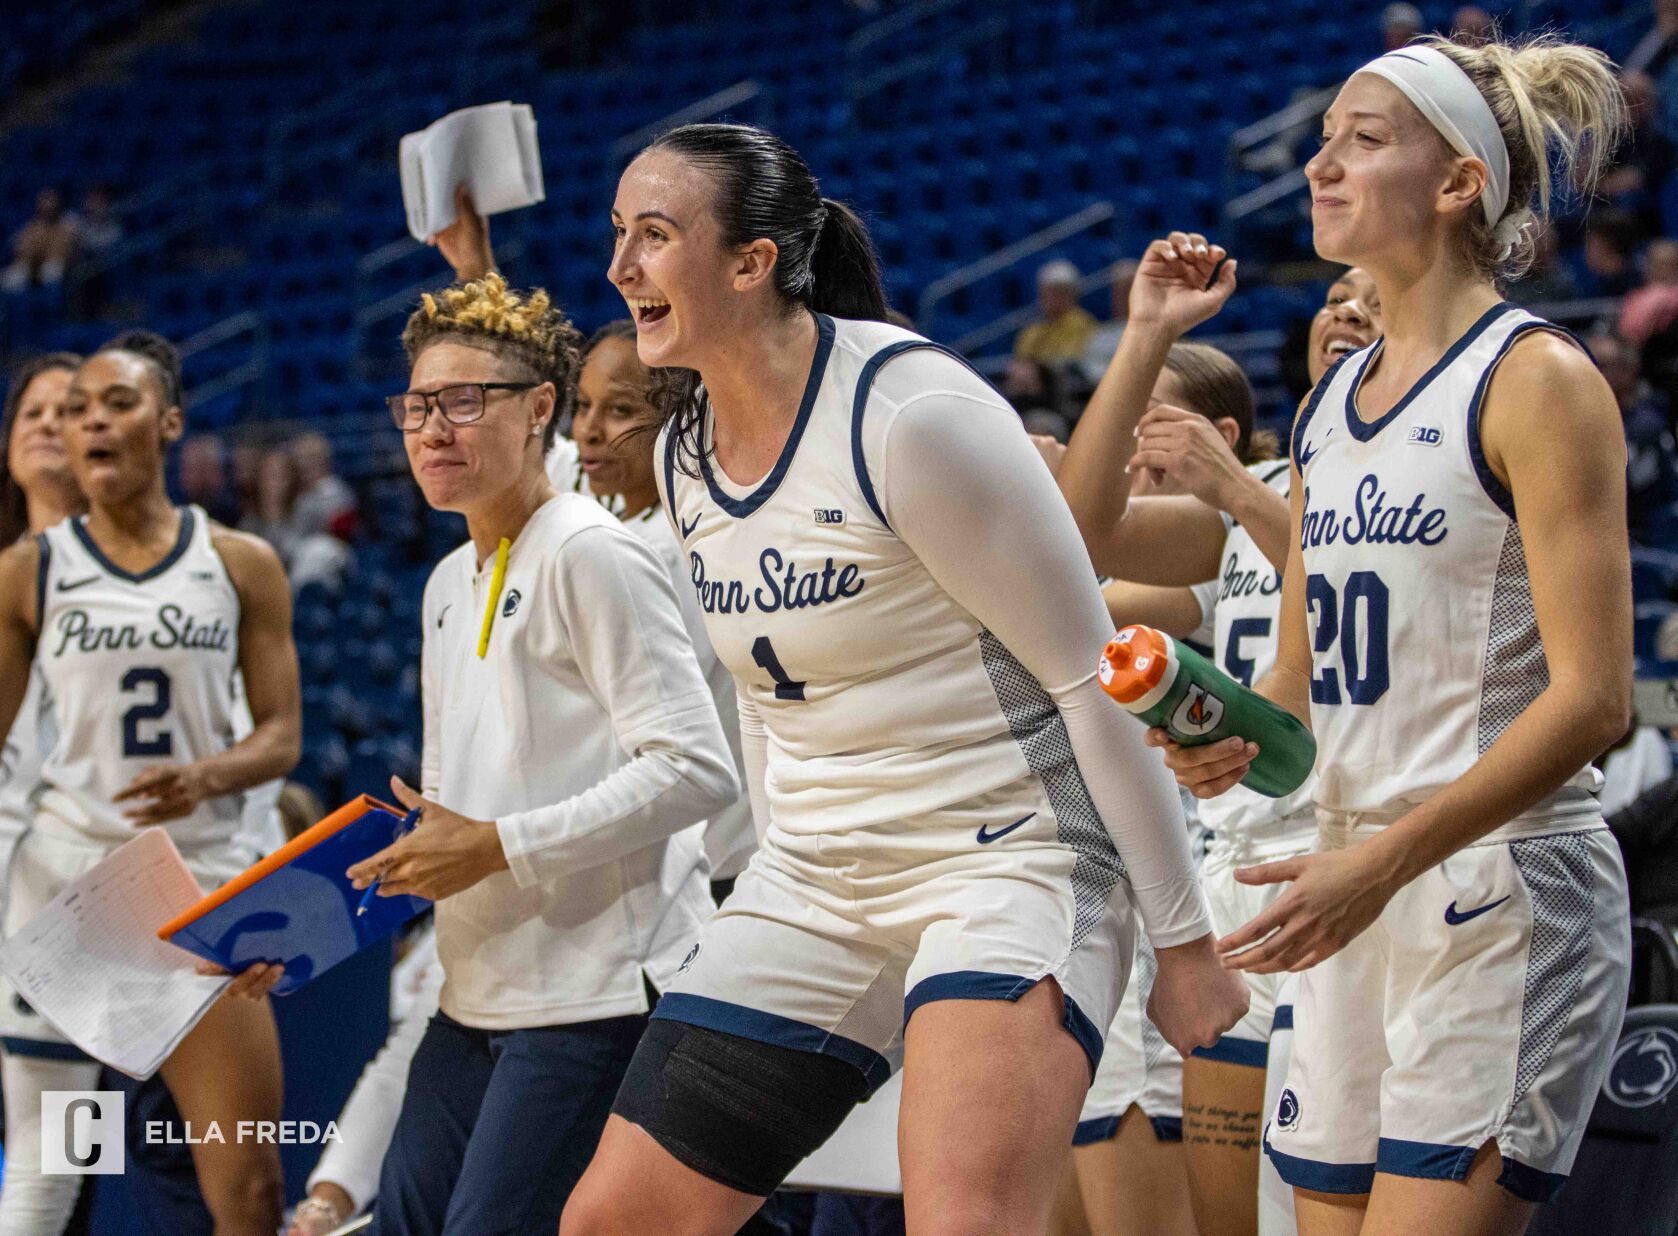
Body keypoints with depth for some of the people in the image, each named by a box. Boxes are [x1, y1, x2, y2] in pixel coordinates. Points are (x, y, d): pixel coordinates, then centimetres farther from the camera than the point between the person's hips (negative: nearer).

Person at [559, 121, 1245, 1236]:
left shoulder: (914, 418, -20)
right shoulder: (684, 447, 5)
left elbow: (1096, 680, -15)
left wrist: (1184, 941, -12)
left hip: (1010, 863, -8)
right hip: (813, 885, 8)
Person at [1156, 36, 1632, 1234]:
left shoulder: (1537, 380, -8)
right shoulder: (1330, 399, 15)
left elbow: (1593, 697, -15)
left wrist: (1386, 861, -23)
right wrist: (1236, 741, -1)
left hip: (1507, 889, -7)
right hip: (1357, 905, 8)